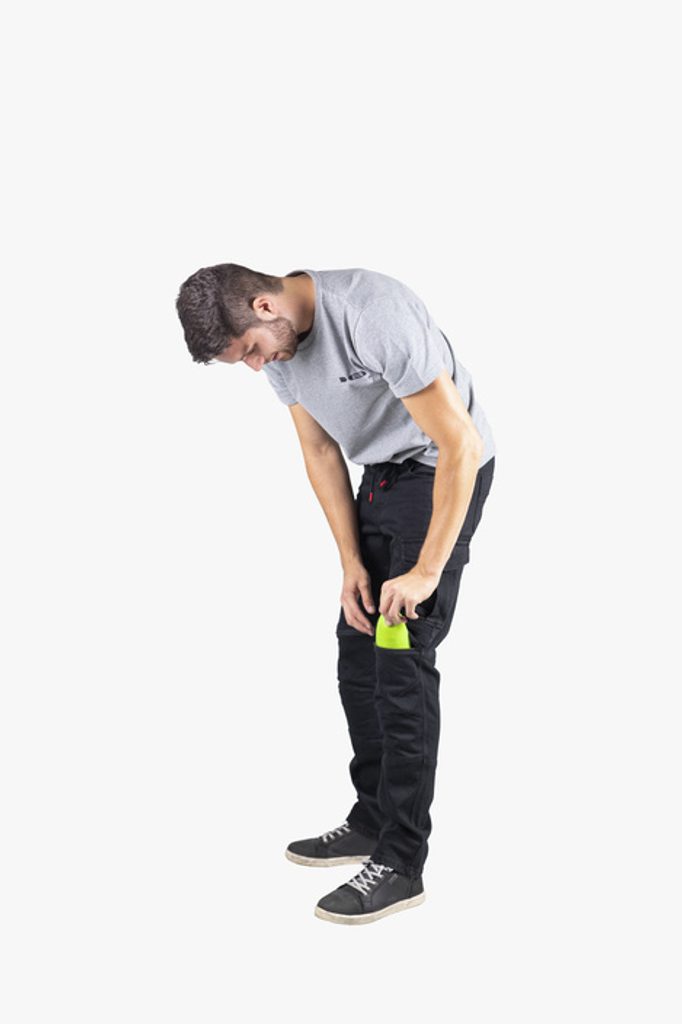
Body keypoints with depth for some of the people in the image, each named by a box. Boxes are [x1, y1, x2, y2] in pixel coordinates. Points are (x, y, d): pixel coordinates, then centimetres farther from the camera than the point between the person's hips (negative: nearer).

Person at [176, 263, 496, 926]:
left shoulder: (374, 317, -30)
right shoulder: (273, 343, -4)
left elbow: (461, 444, -29)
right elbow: (321, 453, 5)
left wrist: (426, 571, -26)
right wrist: (352, 563, -2)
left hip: (447, 470, -8)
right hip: (380, 473, 8)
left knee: (401, 661, -11)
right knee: (358, 652, 9)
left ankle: (400, 865, -3)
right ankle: (373, 821, 23)